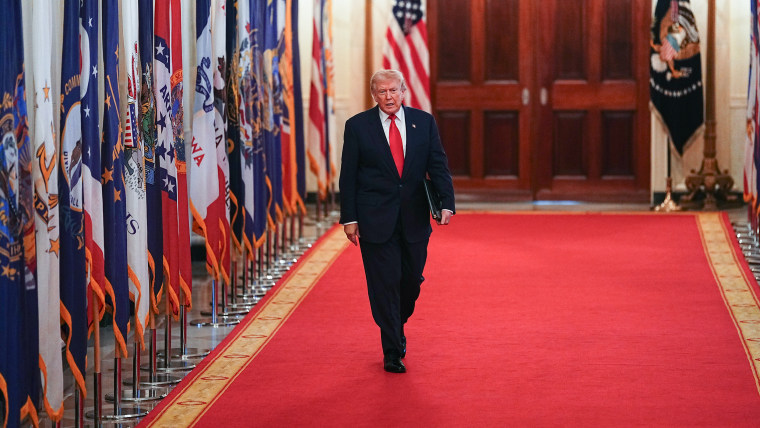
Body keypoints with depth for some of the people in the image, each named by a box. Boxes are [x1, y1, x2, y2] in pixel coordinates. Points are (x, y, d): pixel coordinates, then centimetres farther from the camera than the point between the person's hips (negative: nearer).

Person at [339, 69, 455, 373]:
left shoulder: (424, 122, 5)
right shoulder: (358, 126, -1)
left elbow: (438, 166, 2)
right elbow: (348, 176, 1)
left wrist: (447, 204, -12)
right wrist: (349, 218, -4)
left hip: (414, 219, 3)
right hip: (376, 220, -2)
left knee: (412, 279, 8)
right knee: (384, 284, -2)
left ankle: (396, 327, 37)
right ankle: (392, 352, 5)